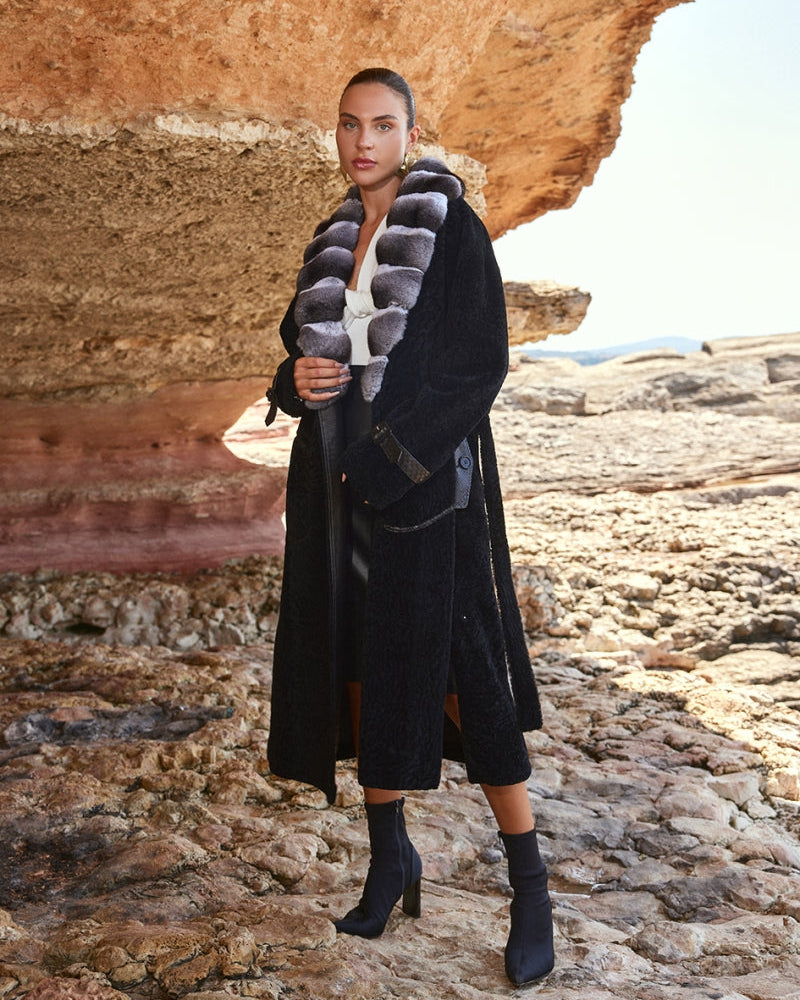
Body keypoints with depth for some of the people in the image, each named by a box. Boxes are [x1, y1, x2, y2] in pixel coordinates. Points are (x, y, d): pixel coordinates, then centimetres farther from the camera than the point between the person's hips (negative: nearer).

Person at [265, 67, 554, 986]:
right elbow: (300, 344, 19)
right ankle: (390, 853, 22)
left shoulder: (452, 227, -3)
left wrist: (387, 459, -18)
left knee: (461, 672, -6)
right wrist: (298, 381, -6)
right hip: (339, 481, 6)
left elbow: (480, 361, -10)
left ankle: (530, 887, 6)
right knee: (360, 665, 7)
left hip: (427, 477, -6)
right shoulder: (332, 243, 15)